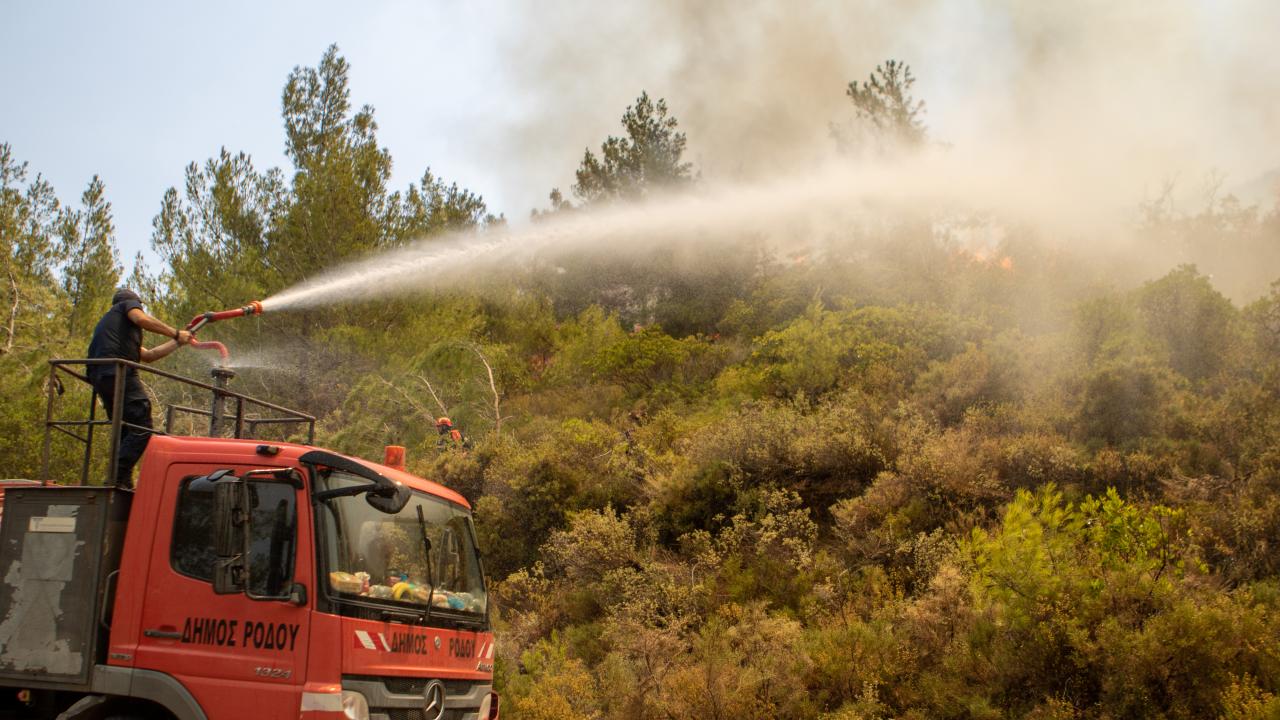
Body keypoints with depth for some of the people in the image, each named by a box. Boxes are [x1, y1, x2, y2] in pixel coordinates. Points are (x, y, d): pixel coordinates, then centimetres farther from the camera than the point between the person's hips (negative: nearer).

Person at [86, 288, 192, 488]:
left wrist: (178, 342, 40)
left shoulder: (106, 322, 38)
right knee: (142, 429, -13)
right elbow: (142, 319, -8)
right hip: (120, 373, -9)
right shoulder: (129, 303, 18)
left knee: (124, 434, 12)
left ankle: (121, 481, 4)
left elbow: (148, 355, 35)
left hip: (100, 378, 9)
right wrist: (175, 334, -3)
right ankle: (119, 479, -24)